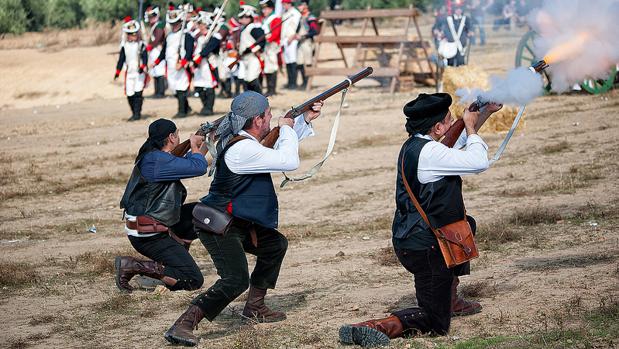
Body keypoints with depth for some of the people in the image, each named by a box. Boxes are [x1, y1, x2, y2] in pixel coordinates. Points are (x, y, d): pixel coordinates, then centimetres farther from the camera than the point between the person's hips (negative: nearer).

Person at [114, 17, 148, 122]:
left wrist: (142, 67, -26)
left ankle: (137, 114, -10)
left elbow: (145, 57, -9)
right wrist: (117, 72, 1)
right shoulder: (124, 46, 8)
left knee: (138, 93, -13)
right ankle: (135, 113, 18)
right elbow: (121, 59, 9)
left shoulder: (141, 45, 0)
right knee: (129, 95, 3)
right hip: (129, 73, 3)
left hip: (139, 73, -3)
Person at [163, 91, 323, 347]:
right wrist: (286, 128, -7)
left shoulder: (247, 141, 8)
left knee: (276, 245, 24)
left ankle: (255, 307, 33)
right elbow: (289, 162, -23)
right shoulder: (242, 149, -24)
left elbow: (282, 148, 27)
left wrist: (306, 120, 18)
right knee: (236, 280, -23)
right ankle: (182, 326, -24)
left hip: (237, 224, 11)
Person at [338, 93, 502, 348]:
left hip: (407, 238, 10)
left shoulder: (414, 145, 8)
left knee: (467, 224, 36)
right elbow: (479, 162, -20)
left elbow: (458, 142, 26)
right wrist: (470, 127, -5)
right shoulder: (429, 152, -22)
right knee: (434, 323, -3)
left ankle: (450, 300, 38)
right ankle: (376, 327, -20)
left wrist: (485, 113, 27)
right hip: (424, 247, -10)